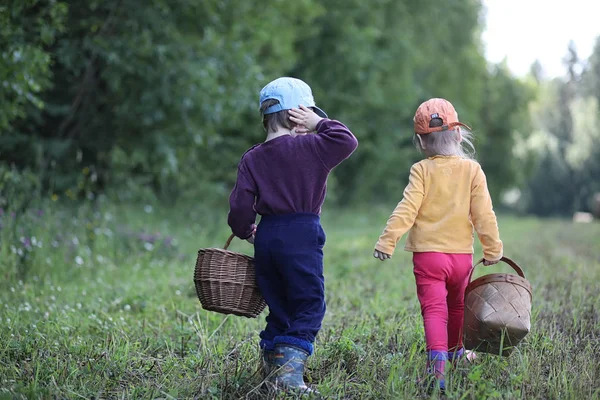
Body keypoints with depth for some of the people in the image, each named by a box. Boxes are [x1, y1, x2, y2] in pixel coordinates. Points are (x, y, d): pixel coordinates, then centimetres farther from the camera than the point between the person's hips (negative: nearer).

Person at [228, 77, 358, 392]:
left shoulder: (252, 159, 6)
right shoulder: (308, 147, -7)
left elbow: (240, 207, 3)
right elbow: (347, 140, -5)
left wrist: (245, 232, 20)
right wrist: (320, 123, 4)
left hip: (266, 236, 5)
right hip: (301, 235, -5)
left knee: (279, 306, 18)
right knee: (309, 305, -1)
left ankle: (271, 364, 20)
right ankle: (290, 368, -15)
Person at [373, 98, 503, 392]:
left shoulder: (422, 170, -5)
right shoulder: (472, 169, -1)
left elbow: (407, 210, -14)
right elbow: (483, 214, -1)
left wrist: (387, 241, -13)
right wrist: (493, 248, 8)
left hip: (428, 254, -3)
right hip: (462, 255, 3)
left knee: (434, 310, -9)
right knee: (456, 307, 25)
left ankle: (438, 365, -28)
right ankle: (454, 351, 45)